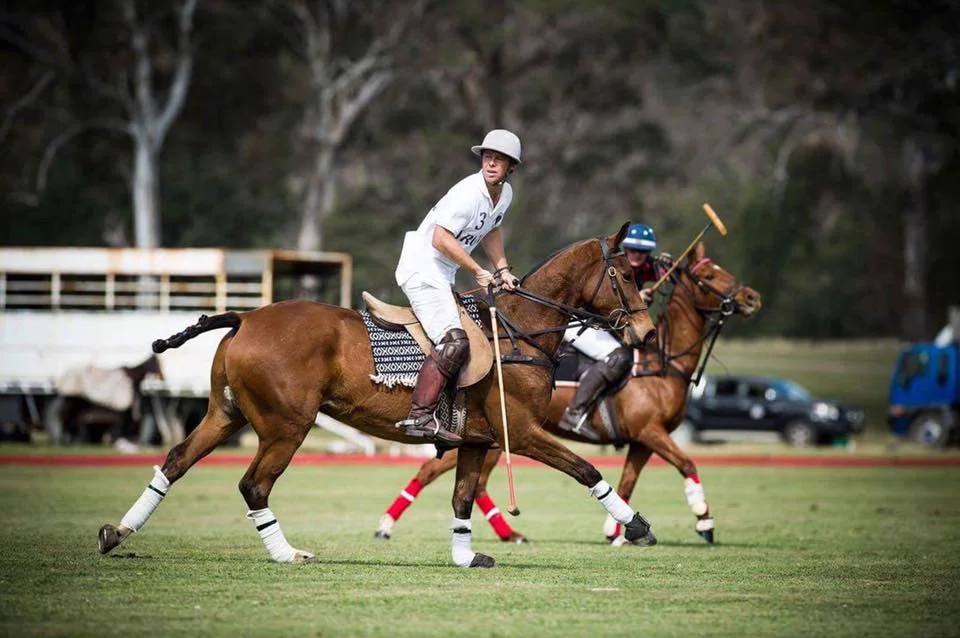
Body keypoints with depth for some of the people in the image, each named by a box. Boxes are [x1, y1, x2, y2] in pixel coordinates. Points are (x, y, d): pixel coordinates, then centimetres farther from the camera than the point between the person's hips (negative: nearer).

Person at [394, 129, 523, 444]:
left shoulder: (505, 194, 8)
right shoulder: (468, 193, -21)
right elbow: (440, 240, -24)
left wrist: (503, 269, 15)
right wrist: (478, 271, -17)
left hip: (442, 276, 10)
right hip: (422, 268, -10)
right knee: (454, 341, -25)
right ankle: (420, 415, -32)